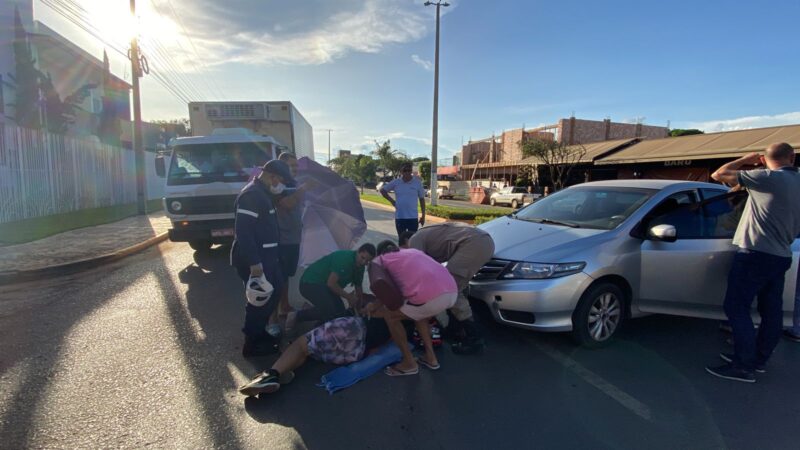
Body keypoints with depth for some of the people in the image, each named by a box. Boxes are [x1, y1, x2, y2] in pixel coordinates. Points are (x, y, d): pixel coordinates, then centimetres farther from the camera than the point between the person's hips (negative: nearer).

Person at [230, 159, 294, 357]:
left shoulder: (262, 193, 14)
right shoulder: (252, 194, -19)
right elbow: (243, 231, -26)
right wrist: (254, 263, -27)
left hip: (266, 255, 10)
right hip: (254, 259, -10)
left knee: (274, 291, 18)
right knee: (260, 299, 0)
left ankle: (259, 333, 33)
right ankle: (252, 344, 15)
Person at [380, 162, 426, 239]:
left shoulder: (417, 183, -2)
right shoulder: (395, 182, 1)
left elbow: (422, 199, 3)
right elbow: (382, 190, 11)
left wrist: (423, 216, 2)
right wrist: (391, 200, 2)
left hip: (413, 217, -2)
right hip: (399, 217, 2)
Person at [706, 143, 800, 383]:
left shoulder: (768, 177, -12)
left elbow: (719, 175, -11)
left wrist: (745, 160, 4)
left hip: (756, 254, -9)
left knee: (736, 308, -5)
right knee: (771, 312, 14)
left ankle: (743, 366, -3)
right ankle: (758, 359, 26)